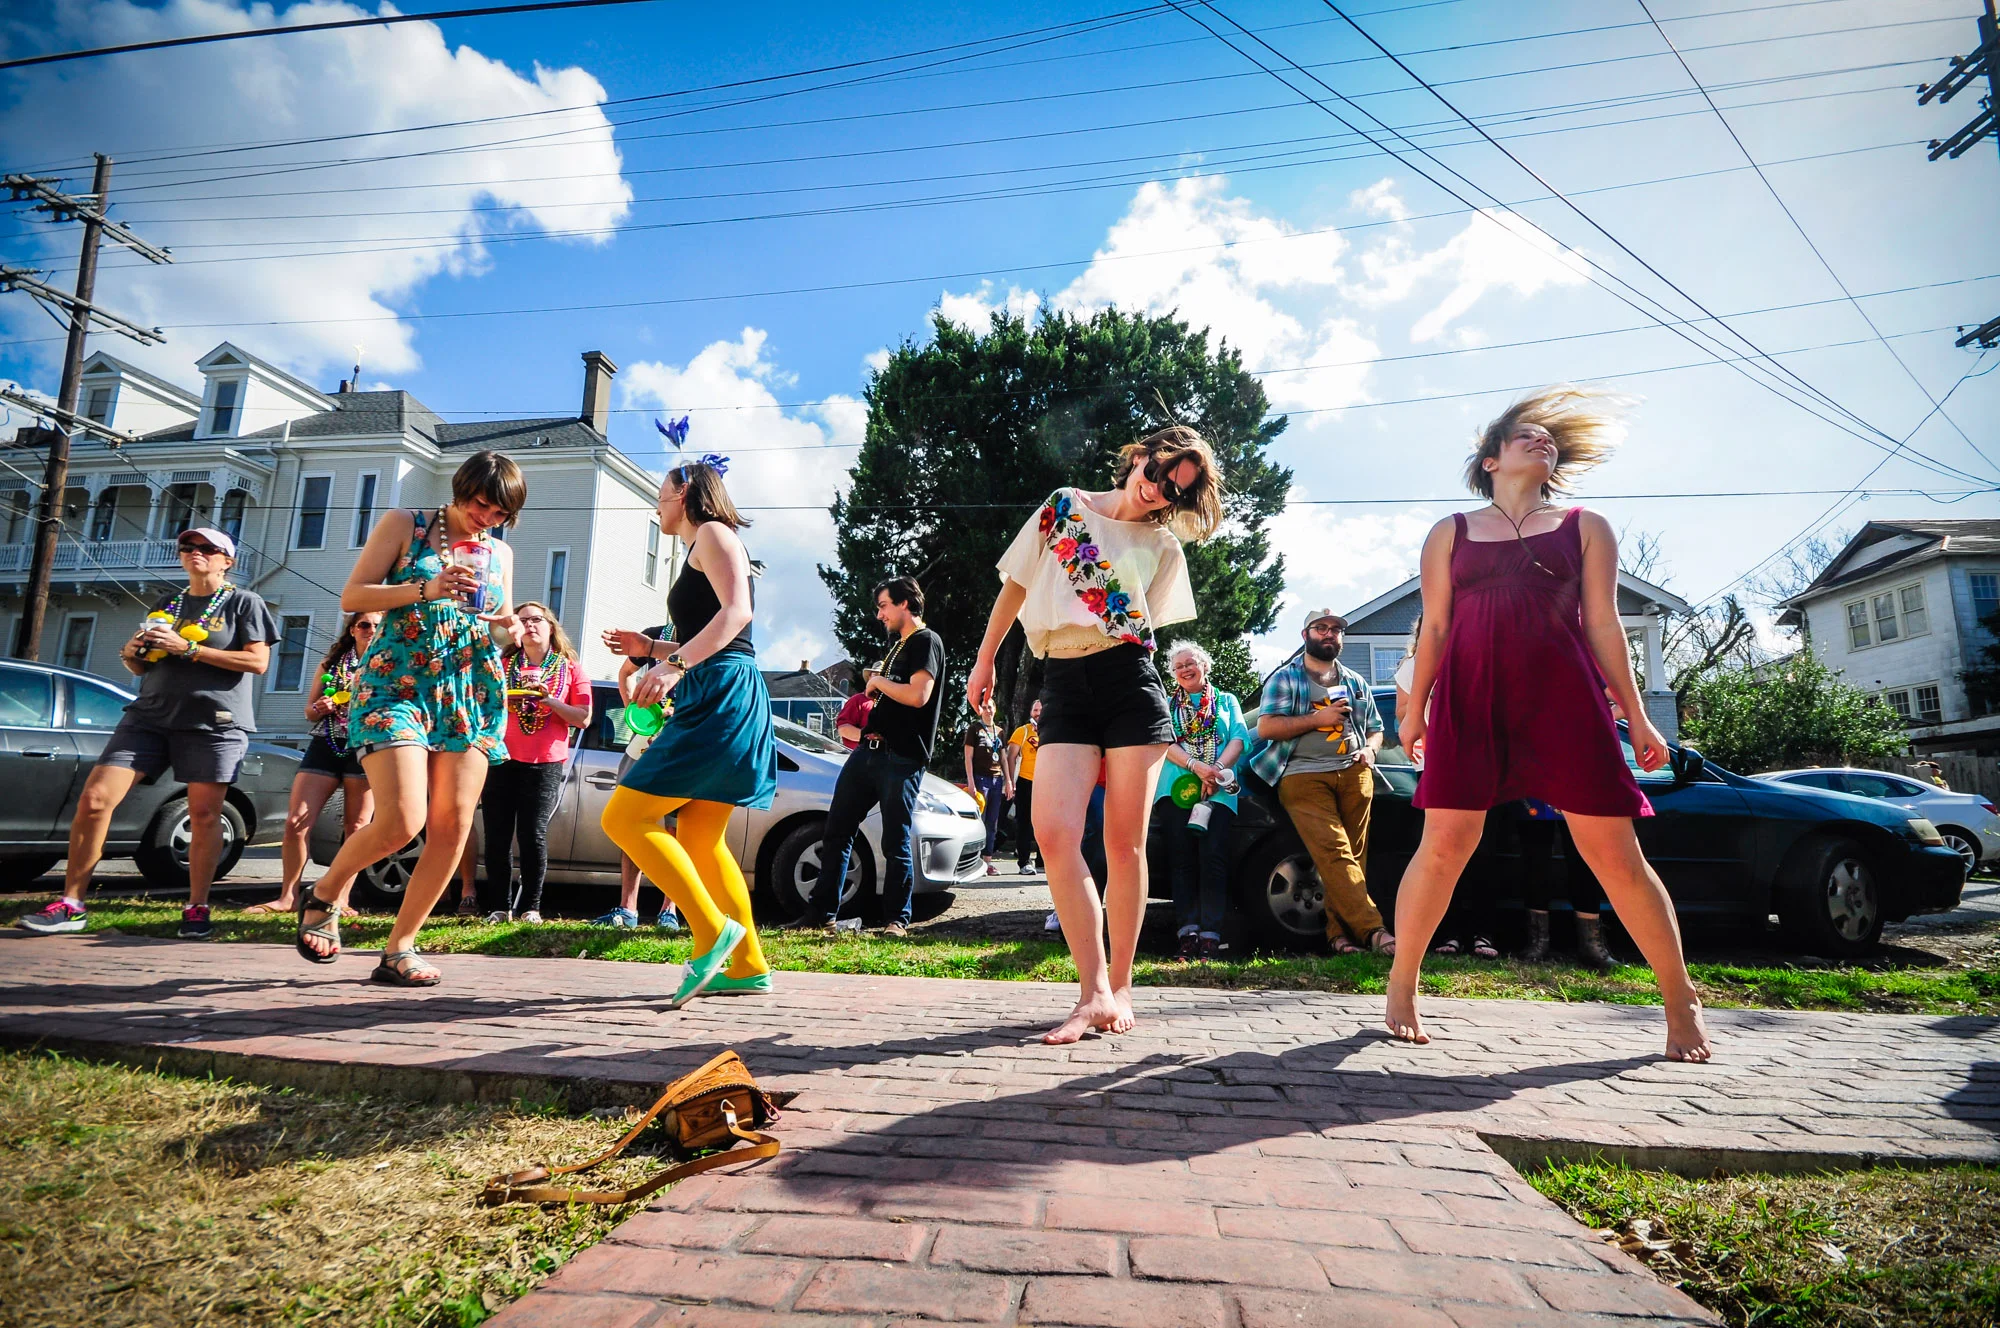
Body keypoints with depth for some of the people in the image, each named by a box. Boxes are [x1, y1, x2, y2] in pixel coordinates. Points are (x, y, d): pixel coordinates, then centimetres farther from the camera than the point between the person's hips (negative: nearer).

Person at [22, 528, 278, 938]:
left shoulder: (244, 603, 3)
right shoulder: (166, 605, 19)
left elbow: (258, 661, -10)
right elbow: (143, 666, 25)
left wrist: (188, 648, -15)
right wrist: (130, 654, 1)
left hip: (214, 723, -5)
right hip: (149, 716, 5)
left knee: (204, 815, -6)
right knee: (94, 799, -5)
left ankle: (197, 909, 5)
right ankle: (71, 904, 4)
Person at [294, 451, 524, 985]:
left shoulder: (499, 552, 16)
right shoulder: (404, 525, 5)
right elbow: (352, 596, -1)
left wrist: (510, 628, 0)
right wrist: (426, 589, -16)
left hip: (473, 696, 4)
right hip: (397, 686, -4)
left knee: (453, 828, -2)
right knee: (401, 821, -17)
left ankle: (399, 948, 12)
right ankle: (324, 893, 15)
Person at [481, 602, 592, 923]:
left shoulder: (571, 668, 7)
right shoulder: (503, 663, 13)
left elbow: (583, 718, 0)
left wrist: (548, 700, -13)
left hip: (545, 764, -2)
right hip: (501, 759, 2)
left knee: (533, 836, -4)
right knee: (497, 836, 1)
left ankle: (530, 907, 6)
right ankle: (499, 906, 10)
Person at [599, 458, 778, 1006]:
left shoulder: (713, 534, -1)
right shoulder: (699, 552, 27)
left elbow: (737, 611, -20)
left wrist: (675, 664, -29)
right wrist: (652, 648, 23)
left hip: (723, 696, -10)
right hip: (711, 700, 10)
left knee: (625, 818, -11)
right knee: (700, 842, 10)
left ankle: (714, 930, -11)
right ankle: (748, 967, 14)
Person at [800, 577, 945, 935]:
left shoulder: (926, 641, -6)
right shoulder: (897, 645, 23)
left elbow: (918, 696, -20)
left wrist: (879, 681, -6)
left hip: (901, 758, -9)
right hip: (869, 750, 9)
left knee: (896, 841, -2)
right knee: (837, 830, 7)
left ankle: (897, 919, 9)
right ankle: (822, 911, 15)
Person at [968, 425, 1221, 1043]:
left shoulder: (1164, 547, 14)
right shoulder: (1063, 507, 14)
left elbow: (1148, 627, 16)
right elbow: (1016, 584, 16)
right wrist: (984, 660, 15)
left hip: (1131, 680, 0)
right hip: (1063, 684, 0)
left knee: (1125, 843, -1)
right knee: (1053, 834, -16)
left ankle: (1120, 986, 15)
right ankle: (1094, 992, -8)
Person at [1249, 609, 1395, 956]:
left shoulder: (1356, 682, 24)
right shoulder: (1285, 679, 9)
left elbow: (1375, 728, 28)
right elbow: (1266, 728, -2)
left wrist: (1370, 749, 5)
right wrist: (1317, 718, -7)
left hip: (1354, 773, 5)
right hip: (1304, 776, -4)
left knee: (1353, 854, -5)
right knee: (1333, 851, -18)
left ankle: (1339, 931, -3)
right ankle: (1372, 929, -22)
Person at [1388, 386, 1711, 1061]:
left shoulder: (1584, 527, 17)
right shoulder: (1451, 533, 16)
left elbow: (1603, 625, 12)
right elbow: (1434, 627, 13)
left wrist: (1636, 715, 6)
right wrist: (1416, 708, 8)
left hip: (1564, 698, 1)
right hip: (1469, 699, 0)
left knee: (1614, 851, -1)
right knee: (1444, 844, -8)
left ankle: (1681, 1002, 18)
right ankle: (1402, 988, 7)